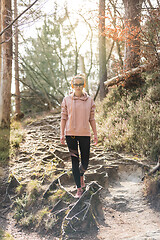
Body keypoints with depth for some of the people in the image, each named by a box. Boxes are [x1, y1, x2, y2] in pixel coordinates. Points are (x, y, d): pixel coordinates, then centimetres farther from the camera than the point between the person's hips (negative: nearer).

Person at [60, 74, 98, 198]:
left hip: (85, 134, 1)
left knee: (85, 161, 5)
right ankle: (79, 188, 9)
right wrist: (62, 134, 0)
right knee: (75, 160, 0)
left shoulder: (89, 100, 5)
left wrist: (95, 134, 5)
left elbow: (92, 118, 8)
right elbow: (63, 118, 4)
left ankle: (81, 174, 40)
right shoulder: (67, 100, 2)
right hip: (71, 133, -1)